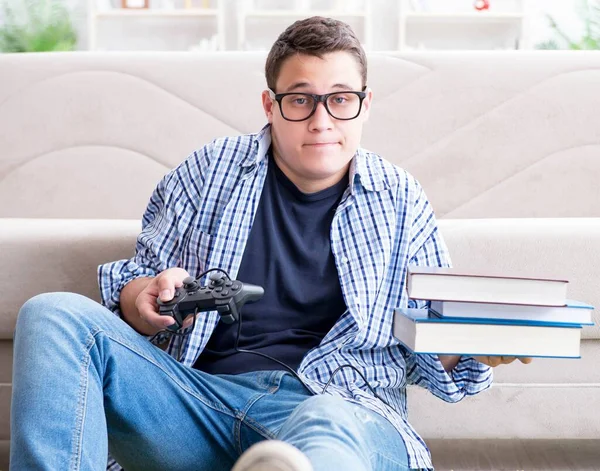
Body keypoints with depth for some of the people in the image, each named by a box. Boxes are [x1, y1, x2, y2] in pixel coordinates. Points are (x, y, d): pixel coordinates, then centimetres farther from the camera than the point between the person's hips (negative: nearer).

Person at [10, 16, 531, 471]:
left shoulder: (401, 201, 15)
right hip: (202, 395, 2)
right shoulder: (208, 170, 15)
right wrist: (143, 301, -6)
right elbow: (134, 283, 20)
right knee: (54, 316, -20)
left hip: (342, 407, -2)